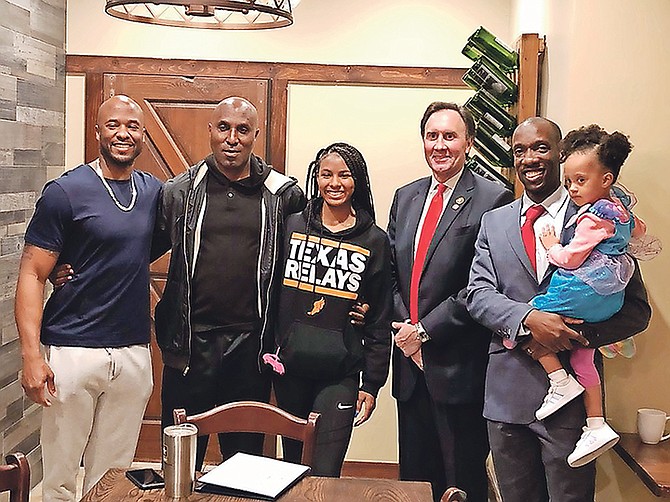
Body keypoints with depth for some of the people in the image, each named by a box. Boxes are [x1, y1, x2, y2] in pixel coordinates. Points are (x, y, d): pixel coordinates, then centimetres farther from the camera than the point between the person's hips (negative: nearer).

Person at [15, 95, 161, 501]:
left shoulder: (154, 191, 8)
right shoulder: (65, 192, -6)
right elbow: (32, 275, -8)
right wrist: (31, 355, -16)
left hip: (134, 352, 4)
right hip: (73, 350, -4)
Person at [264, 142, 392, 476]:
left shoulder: (374, 241, 1)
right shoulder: (291, 226, 4)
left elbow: (380, 320, 3)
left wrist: (372, 383, 0)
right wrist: (266, 349, 2)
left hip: (341, 374, -2)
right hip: (289, 366, 2)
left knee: (324, 474, -5)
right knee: (291, 464, 15)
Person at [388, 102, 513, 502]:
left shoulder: (492, 200, -9)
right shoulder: (405, 197, 12)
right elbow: (392, 271, 12)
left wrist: (426, 330, -14)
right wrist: (403, 325, -3)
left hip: (458, 366, -6)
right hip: (411, 363, 6)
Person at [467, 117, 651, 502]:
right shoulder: (494, 223, 9)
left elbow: (637, 309, -2)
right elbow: (478, 294, -1)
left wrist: (578, 335, -17)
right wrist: (527, 319, -20)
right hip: (507, 394, 3)